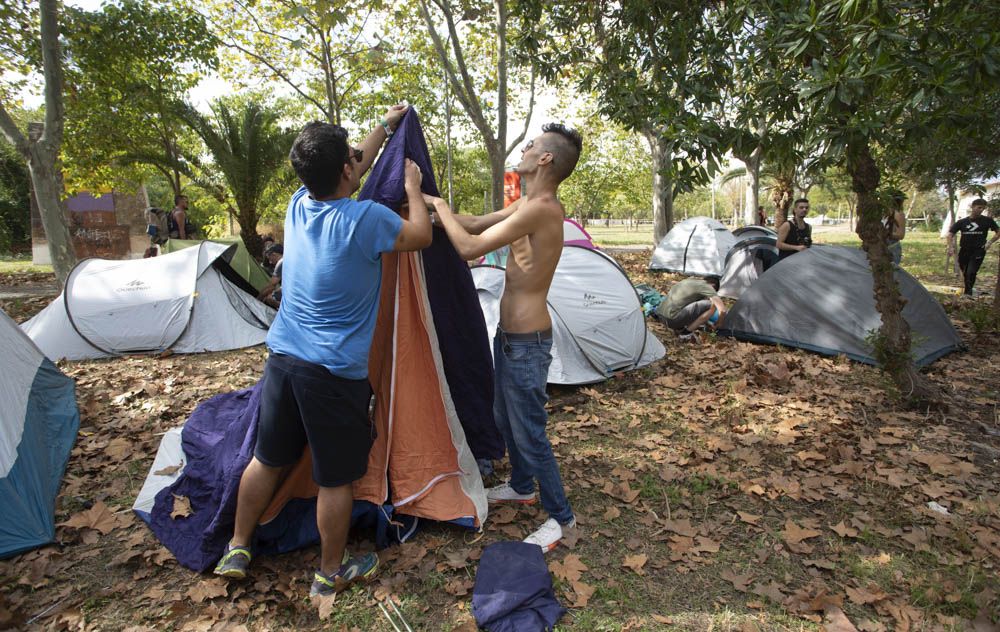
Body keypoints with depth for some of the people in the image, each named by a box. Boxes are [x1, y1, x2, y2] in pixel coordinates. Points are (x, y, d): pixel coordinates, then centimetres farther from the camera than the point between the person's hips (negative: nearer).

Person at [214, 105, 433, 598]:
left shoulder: (298, 205, 3)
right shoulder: (366, 219, -17)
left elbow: (351, 171, 21)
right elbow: (421, 236, 1)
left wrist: (386, 126, 31)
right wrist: (412, 188, 16)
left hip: (282, 357, 7)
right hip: (336, 372, -7)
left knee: (267, 459, 22)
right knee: (335, 478, 10)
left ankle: (236, 550, 38)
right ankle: (331, 572, 29)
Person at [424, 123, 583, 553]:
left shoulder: (541, 207, -24)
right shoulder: (529, 204, 8)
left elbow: (469, 247, -26)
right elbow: (475, 224, 15)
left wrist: (438, 205, -10)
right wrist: (430, 207, 3)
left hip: (527, 341, -10)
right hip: (510, 334, 10)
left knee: (529, 432, 2)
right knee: (505, 419, 25)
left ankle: (561, 516, 21)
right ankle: (522, 486, 46)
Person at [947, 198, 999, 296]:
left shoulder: (987, 220, -2)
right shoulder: (962, 222, 1)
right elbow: (950, 234, 4)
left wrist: (990, 243, -7)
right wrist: (951, 247, -9)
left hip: (978, 251, -2)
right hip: (964, 251, 3)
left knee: (971, 272, -14)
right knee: (965, 272, 14)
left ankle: (968, 291, 0)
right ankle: (969, 288, 34)